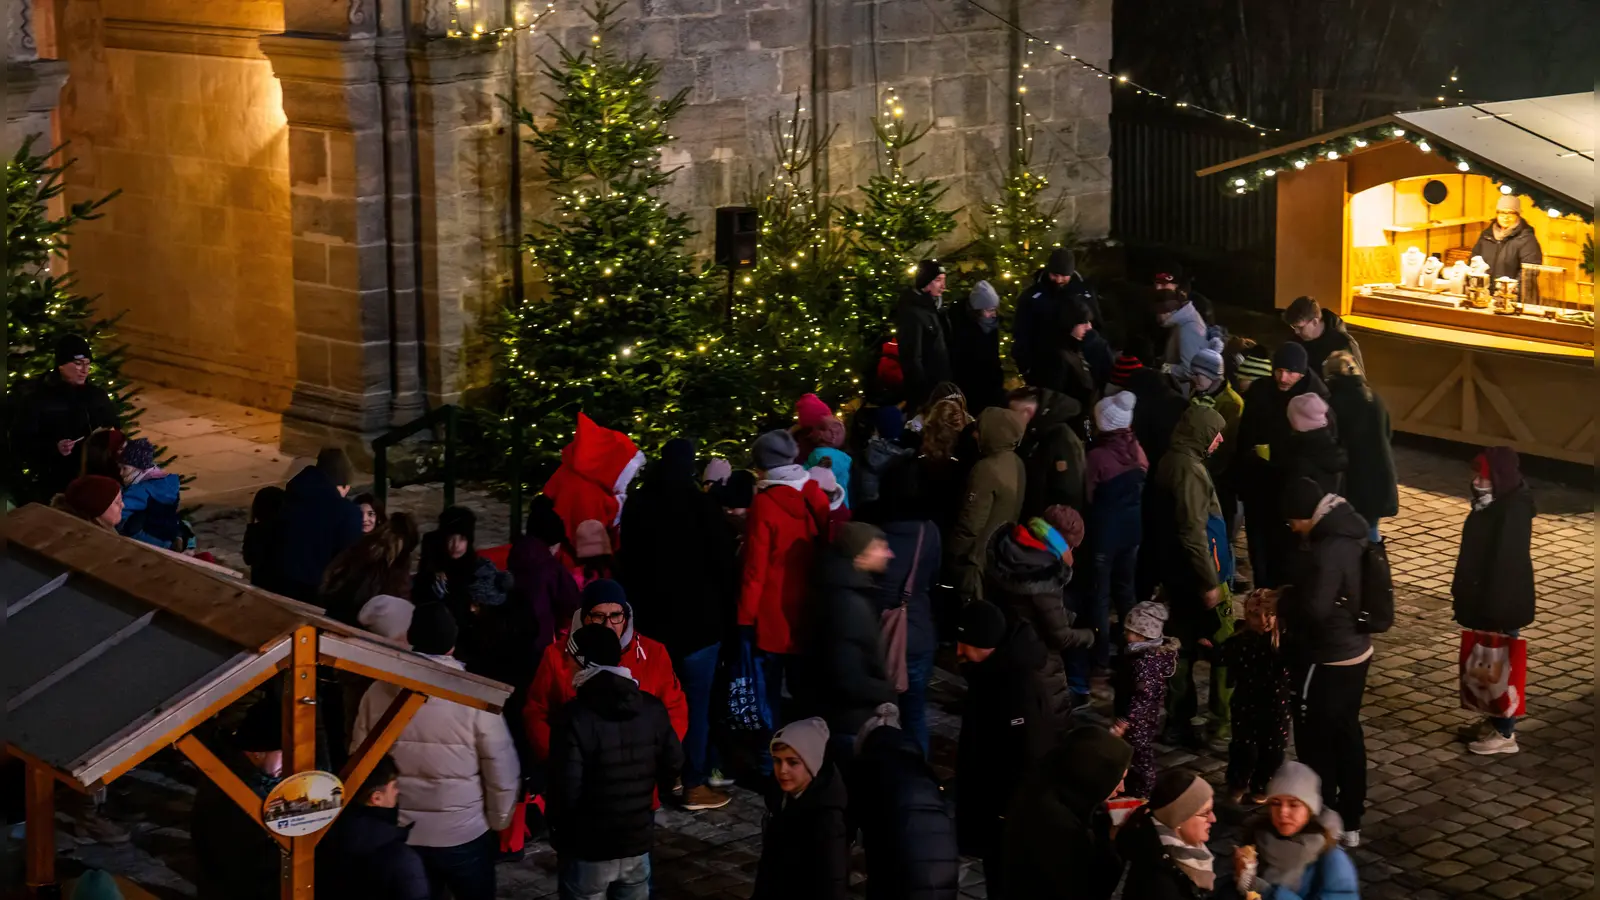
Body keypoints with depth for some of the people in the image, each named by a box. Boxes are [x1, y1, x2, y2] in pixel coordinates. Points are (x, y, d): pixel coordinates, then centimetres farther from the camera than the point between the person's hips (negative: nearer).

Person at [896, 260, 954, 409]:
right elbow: (912, 358, -20)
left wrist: (946, 383, 13)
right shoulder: (912, 313, -18)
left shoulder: (933, 307, 11)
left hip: (940, 387, 9)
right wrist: (924, 393, -18)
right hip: (926, 392, -9)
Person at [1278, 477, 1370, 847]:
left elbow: (1314, 609, -28)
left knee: (1315, 743, 5)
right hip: (1355, 651, 9)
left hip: (1326, 661, -9)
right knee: (1347, 735, 18)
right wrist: (1292, 594, 5)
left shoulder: (1328, 552, -28)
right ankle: (1350, 822, 29)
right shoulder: (1350, 533, 2)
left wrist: (1281, 604, -11)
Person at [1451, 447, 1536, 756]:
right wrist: (1462, 592, 16)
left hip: (1502, 603, -9)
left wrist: (1492, 610, -23)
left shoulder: (1512, 512, -25)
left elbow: (1506, 564, -25)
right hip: (1485, 598, 9)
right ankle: (1496, 719, 33)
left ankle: (1505, 733, 13)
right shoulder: (1493, 504, 5)